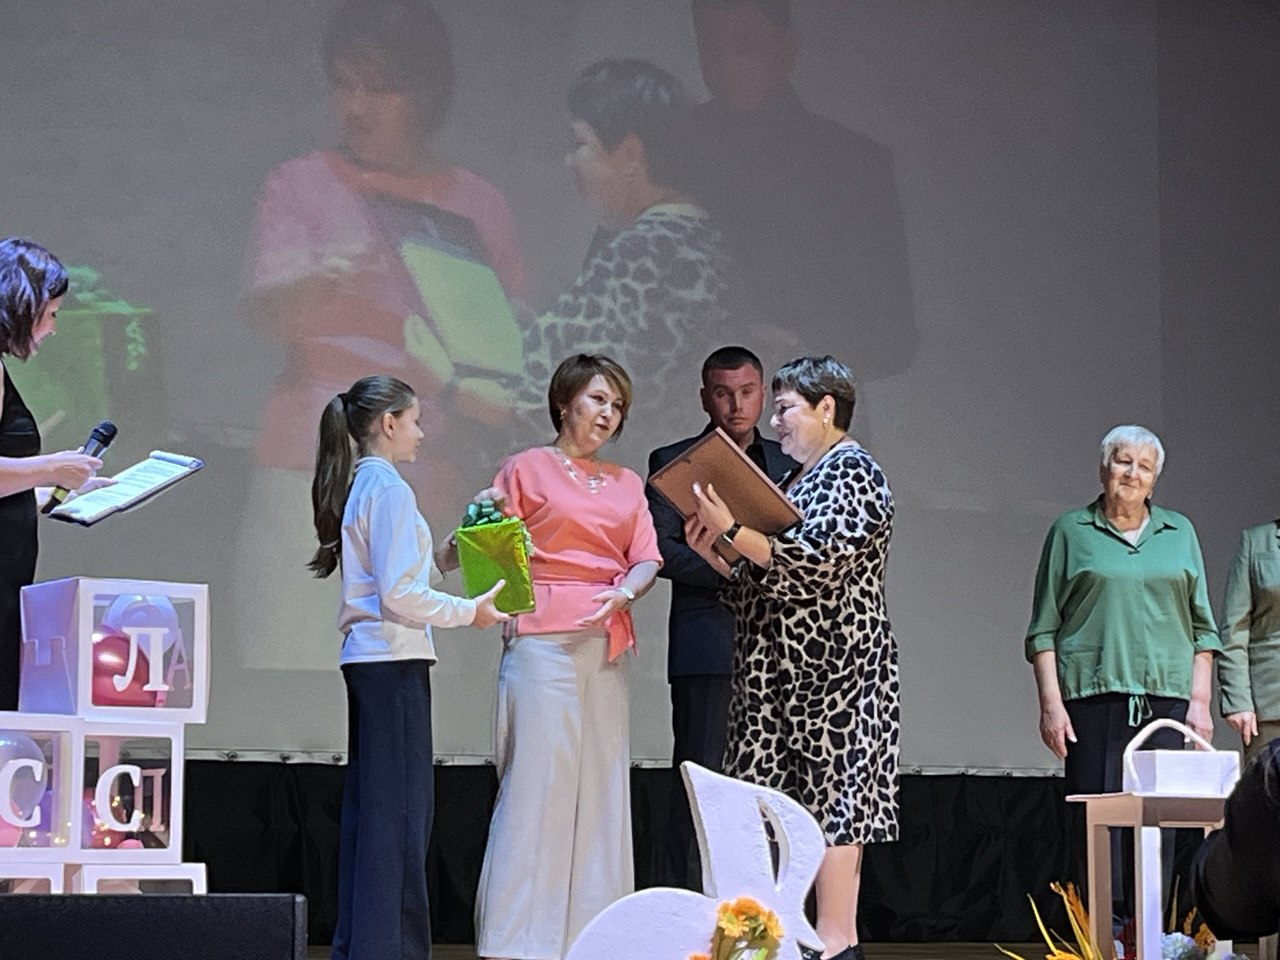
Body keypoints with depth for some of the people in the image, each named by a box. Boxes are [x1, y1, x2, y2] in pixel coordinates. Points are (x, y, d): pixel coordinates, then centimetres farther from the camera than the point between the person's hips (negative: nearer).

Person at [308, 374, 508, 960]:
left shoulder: (359, 485, 15)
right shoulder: (389, 489, -13)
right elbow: (399, 594, -18)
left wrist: (440, 559, 10)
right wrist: (468, 612, -9)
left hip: (365, 658, 10)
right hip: (394, 659, -10)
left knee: (368, 802, 12)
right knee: (401, 803, -8)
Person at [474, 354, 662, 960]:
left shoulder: (626, 484, 20)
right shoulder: (526, 469, 6)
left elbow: (647, 559, 10)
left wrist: (624, 593, -10)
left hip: (607, 645, 5)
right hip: (544, 636, -5)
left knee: (602, 781, 2)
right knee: (538, 778, -10)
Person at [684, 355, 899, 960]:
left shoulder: (851, 472, -6)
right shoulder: (799, 479, 22)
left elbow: (818, 560, -21)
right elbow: (766, 581, 21)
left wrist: (732, 529, -22)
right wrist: (714, 554, 6)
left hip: (833, 667, -9)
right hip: (782, 671, 9)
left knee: (830, 796, -9)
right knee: (781, 802, 5)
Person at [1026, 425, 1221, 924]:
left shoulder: (1179, 533, 15)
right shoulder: (1070, 532, 8)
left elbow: (1202, 626, 15)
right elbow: (1044, 629, 6)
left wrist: (1200, 700, 5)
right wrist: (1050, 703, -4)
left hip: (1164, 696, 2)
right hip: (1092, 695, -2)